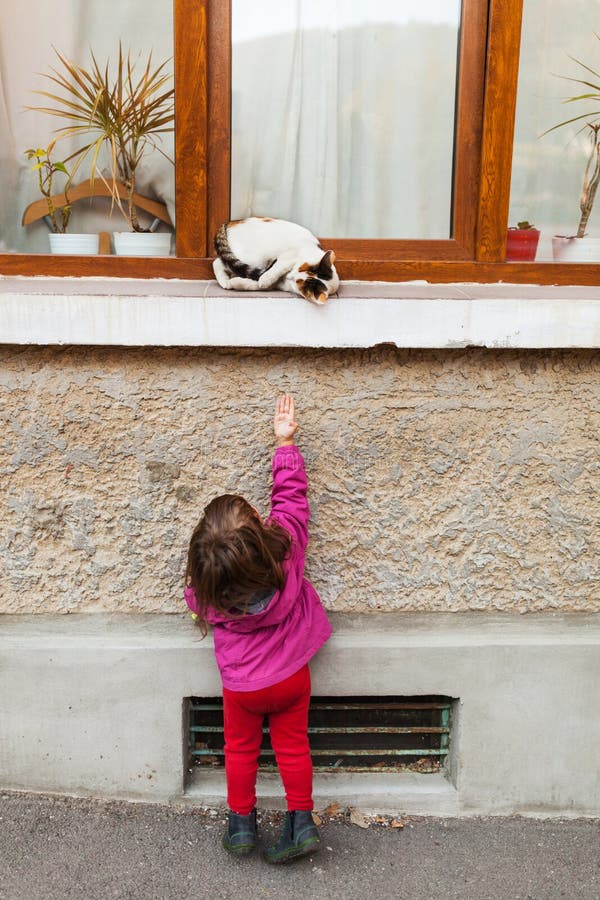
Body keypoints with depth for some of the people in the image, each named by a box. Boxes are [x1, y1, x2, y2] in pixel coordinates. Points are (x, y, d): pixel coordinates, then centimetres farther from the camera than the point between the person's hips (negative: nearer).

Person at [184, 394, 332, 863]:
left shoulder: (205, 590, -26)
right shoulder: (286, 543, -29)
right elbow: (291, 495, -13)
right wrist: (286, 441, -5)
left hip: (243, 684, -1)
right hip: (292, 675, 1)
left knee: (241, 749, 23)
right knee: (293, 745, 21)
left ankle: (241, 822, 36)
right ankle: (302, 821, 26)